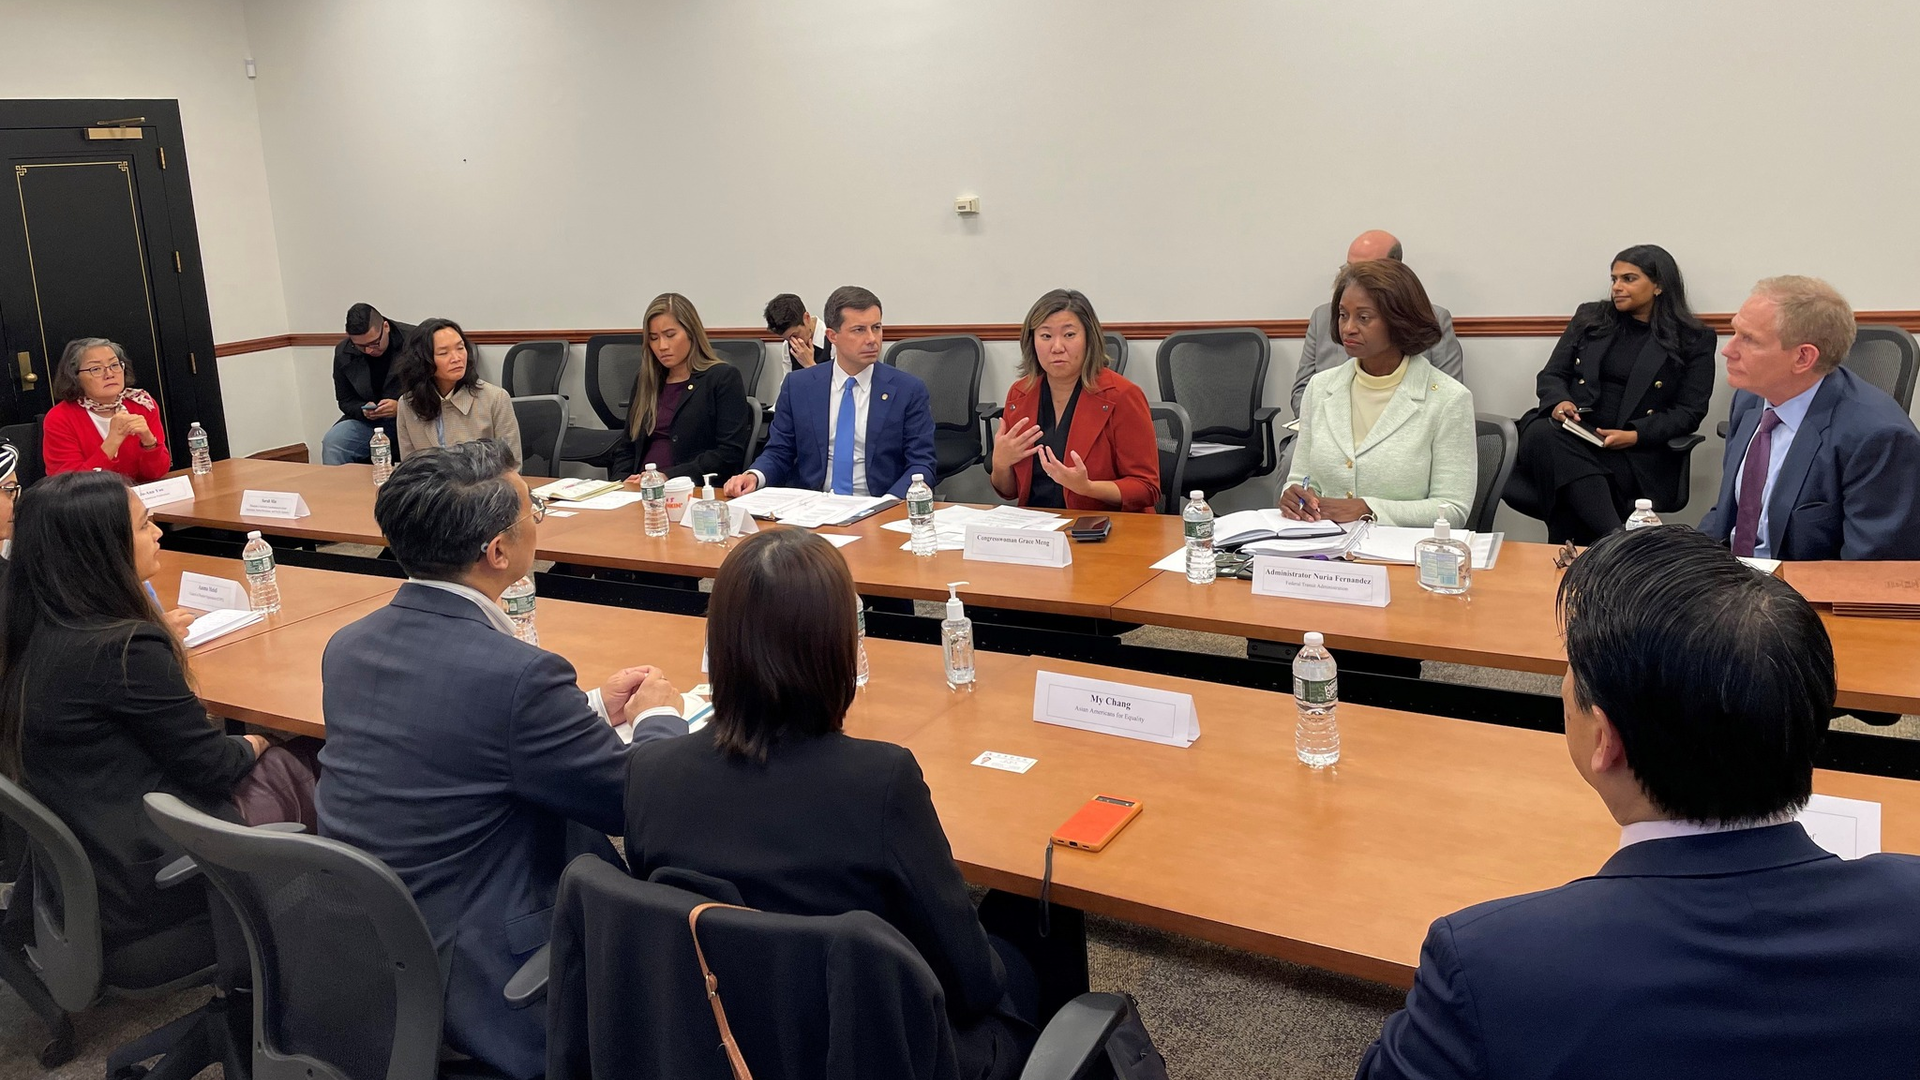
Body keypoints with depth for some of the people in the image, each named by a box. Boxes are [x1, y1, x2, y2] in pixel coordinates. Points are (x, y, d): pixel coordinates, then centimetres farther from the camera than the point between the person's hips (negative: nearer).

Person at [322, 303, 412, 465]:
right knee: (331, 442, -22)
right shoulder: (343, 353, 2)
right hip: (367, 421, 4)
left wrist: (400, 407, -23)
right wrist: (363, 410, -12)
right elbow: (345, 401, 12)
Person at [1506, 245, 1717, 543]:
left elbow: (1689, 412, 4)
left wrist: (1635, 435, -14)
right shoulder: (1590, 318, 20)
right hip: (1571, 436, 3)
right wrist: (1559, 402, -9)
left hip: (1639, 454, -3)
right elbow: (1551, 375, 17)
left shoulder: (1694, 339, 11)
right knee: (1540, 435, -38)